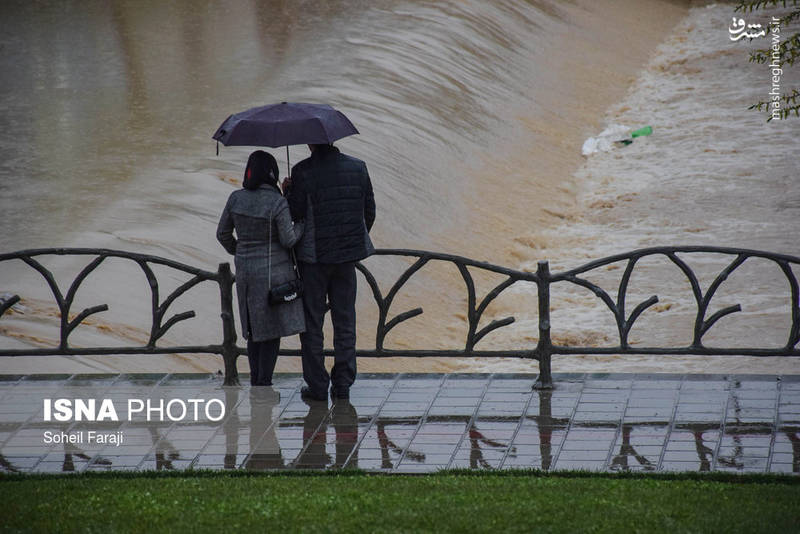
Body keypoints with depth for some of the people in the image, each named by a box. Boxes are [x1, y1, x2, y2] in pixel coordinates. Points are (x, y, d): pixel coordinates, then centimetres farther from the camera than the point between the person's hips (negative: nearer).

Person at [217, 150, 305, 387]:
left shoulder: (236, 199, -3)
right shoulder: (277, 203, -18)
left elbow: (223, 234, 6)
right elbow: (288, 240, -14)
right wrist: (303, 223, 3)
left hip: (245, 270, 5)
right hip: (273, 270, -5)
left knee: (254, 325, 18)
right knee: (273, 327, 4)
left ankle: (255, 380, 21)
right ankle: (264, 384, 2)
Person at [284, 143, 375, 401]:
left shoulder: (302, 171, -13)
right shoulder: (358, 167, 2)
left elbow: (294, 214, -13)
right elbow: (369, 211, 8)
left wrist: (287, 193, 5)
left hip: (313, 255, -4)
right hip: (347, 254, 4)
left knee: (311, 322, 6)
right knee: (345, 321, 11)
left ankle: (317, 385, 7)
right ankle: (343, 384, 13)